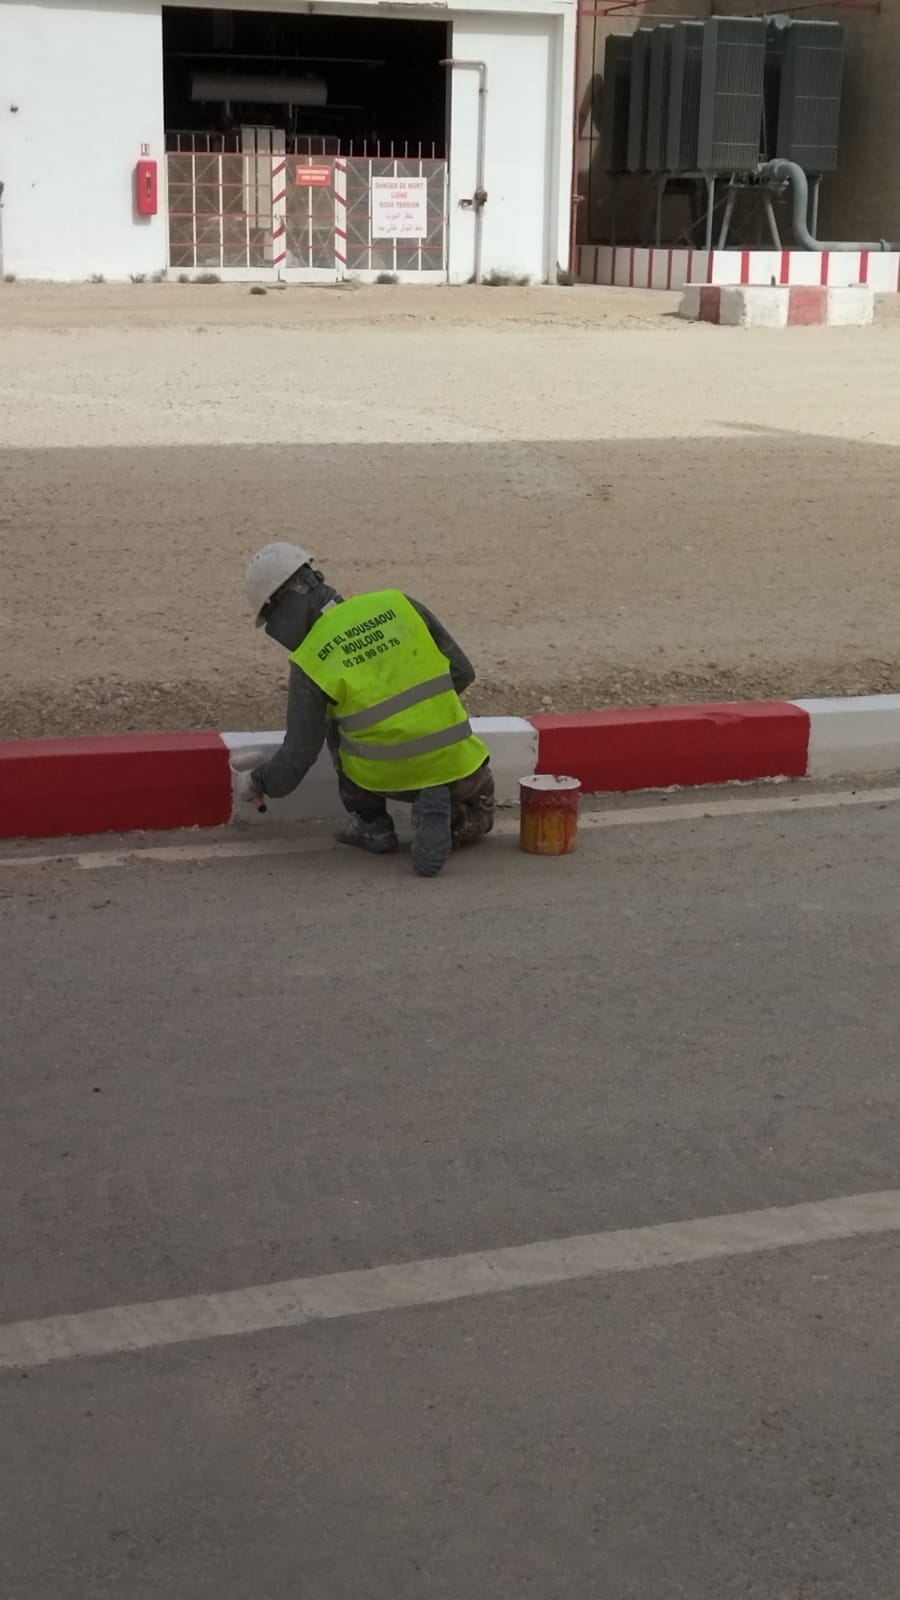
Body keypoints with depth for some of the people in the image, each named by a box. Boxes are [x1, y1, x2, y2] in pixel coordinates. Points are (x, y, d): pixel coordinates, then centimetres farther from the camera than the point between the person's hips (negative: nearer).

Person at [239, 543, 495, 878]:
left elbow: (298, 756, -5)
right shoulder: (398, 604, -1)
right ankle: (452, 817, -3)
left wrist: (258, 782, 14)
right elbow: (462, 672, 4)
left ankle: (371, 824, 16)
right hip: (454, 762, 2)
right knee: (476, 816, 33)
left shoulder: (310, 662, -8)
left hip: (387, 776, -2)